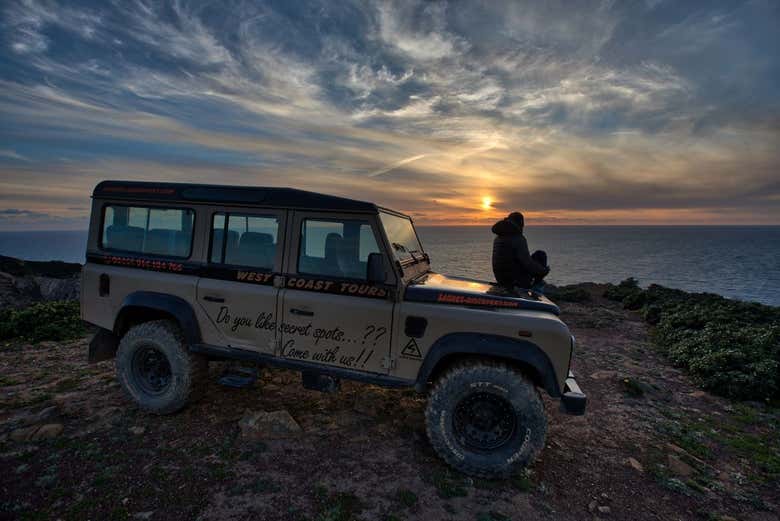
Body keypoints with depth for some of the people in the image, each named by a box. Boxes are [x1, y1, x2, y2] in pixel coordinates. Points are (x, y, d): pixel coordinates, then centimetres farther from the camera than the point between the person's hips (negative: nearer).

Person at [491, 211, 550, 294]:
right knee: (540, 255, 9)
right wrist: (544, 270, -4)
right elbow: (528, 263, -21)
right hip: (519, 282, -8)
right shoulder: (518, 239, -19)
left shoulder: (497, 239, 5)